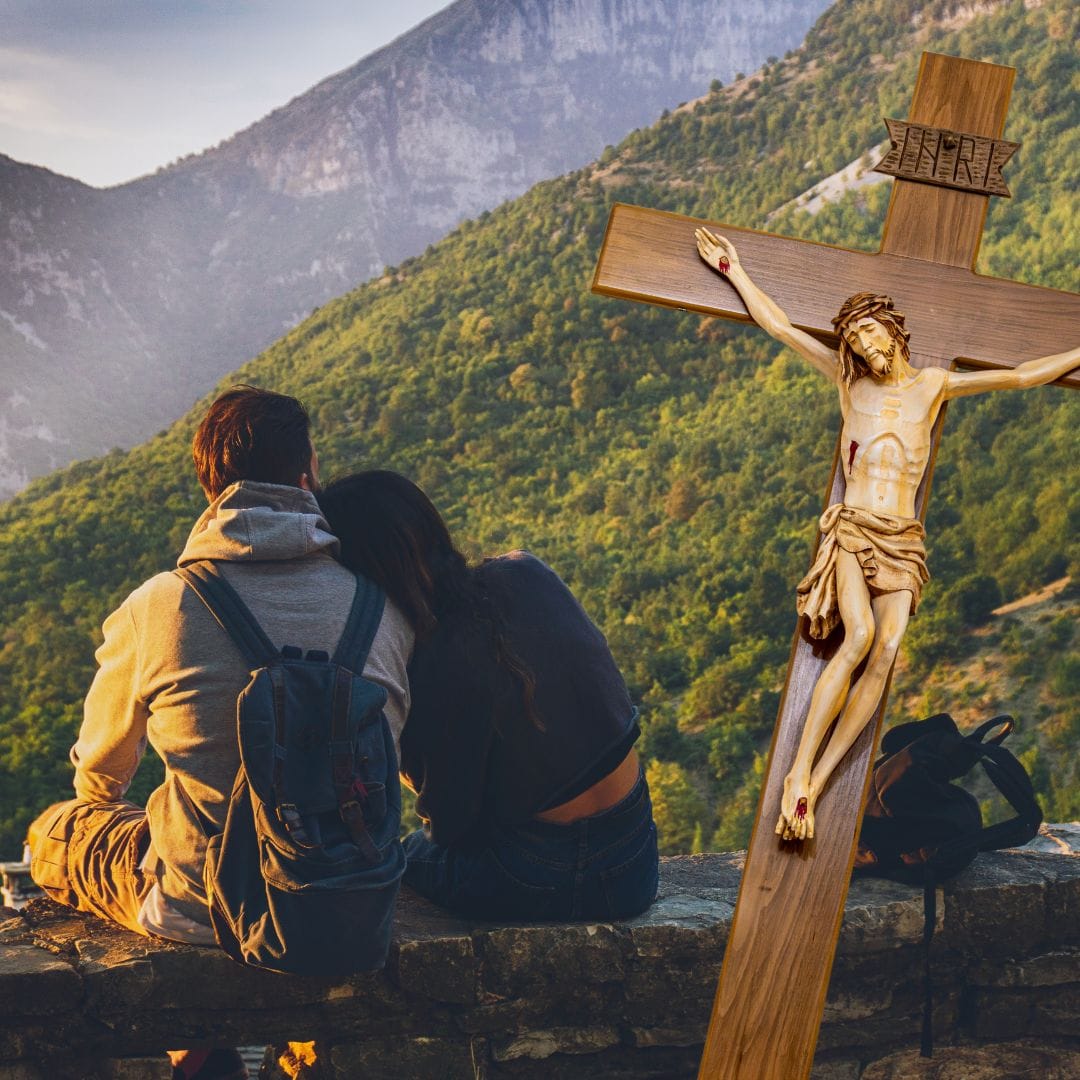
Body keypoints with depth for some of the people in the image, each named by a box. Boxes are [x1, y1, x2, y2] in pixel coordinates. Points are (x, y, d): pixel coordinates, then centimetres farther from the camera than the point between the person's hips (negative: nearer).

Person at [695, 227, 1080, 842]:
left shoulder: (932, 387, 14)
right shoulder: (849, 381, 14)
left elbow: (1022, 376, 22)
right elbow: (778, 326, 19)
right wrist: (734, 271, 23)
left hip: (903, 542, 1)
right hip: (852, 531, -1)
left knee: (886, 652, -24)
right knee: (860, 635, -29)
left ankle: (818, 782, -25)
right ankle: (799, 774, -29)